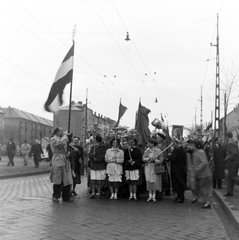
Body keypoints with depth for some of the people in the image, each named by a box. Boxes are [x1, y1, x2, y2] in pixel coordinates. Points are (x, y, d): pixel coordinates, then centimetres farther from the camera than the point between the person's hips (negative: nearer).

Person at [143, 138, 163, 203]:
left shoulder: (158, 151, -5)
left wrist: (154, 160, -19)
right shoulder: (147, 150, 7)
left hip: (155, 168, -3)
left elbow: (161, 161, -5)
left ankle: (154, 197, 6)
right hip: (148, 168, 3)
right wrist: (149, 159, -18)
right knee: (149, 181, 1)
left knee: (155, 182, -3)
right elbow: (143, 158, 0)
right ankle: (150, 196, 9)